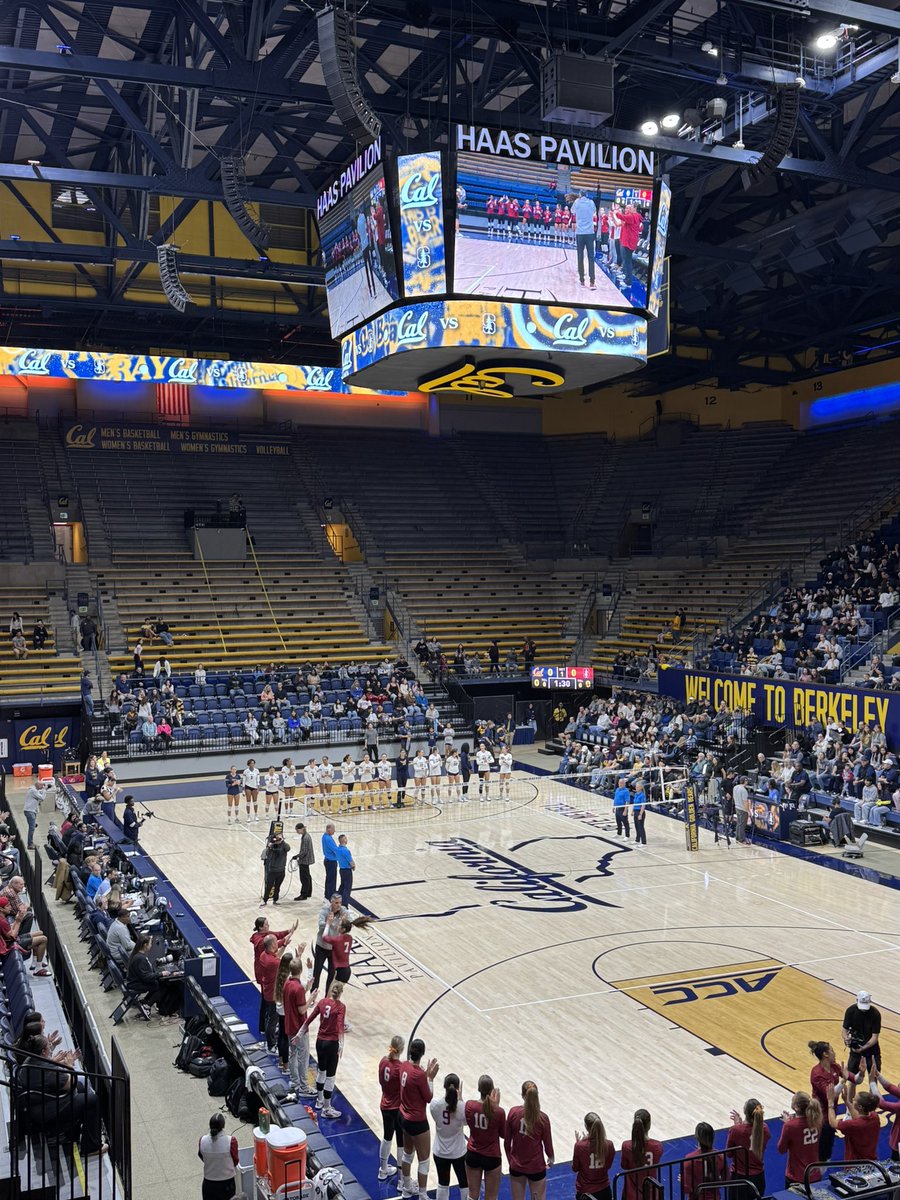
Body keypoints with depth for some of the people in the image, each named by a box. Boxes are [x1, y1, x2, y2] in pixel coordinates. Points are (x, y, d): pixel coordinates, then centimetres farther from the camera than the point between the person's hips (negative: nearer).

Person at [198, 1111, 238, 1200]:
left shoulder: (203, 1140, -17)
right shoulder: (231, 1141, -24)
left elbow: (201, 1156, 4)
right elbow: (235, 1161, -8)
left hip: (208, 1183, 2)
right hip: (226, 1183, -2)